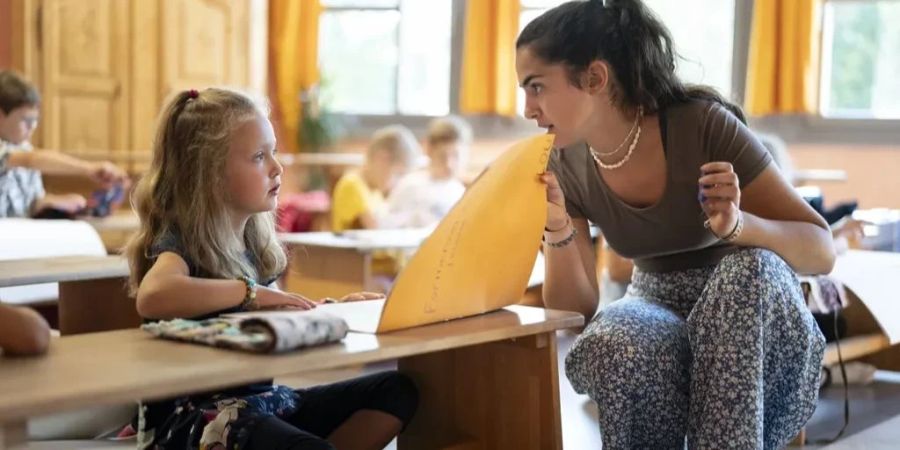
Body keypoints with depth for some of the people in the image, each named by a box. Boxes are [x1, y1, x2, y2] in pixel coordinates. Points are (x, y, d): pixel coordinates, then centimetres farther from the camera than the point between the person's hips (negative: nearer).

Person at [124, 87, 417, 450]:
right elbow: (152, 296, -37)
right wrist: (249, 293, -29)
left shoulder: (252, 242, 10)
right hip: (195, 413, -9)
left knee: (396, 390, -2)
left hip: (263, 399, 9)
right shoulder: (181, 241, -13)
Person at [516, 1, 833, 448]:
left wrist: (737, 225, -39)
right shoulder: (565, 166, -9)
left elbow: (822, 251, -20)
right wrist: (557, 231, -26)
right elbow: (574, 310, -8)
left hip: (748, 309, -2)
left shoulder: (702, 124, -22)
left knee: (754, 267, -37)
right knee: (617, 345, -34)